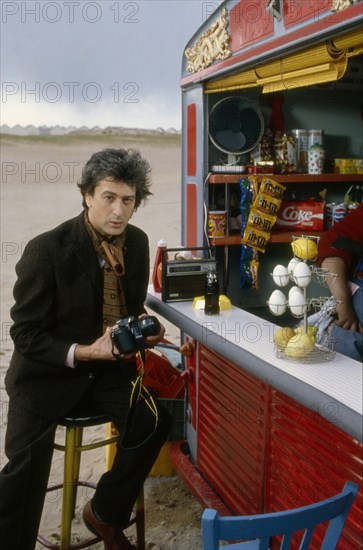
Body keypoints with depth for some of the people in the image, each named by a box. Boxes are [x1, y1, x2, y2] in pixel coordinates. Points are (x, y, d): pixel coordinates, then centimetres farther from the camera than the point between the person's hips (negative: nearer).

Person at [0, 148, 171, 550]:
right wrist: (85, 352, -27)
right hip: (47, 370, -4)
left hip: (110, 365, 5)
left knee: (154, 422, -16)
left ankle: (105, 514, 9)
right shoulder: (46, 250, -18)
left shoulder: (137, 242, -1)